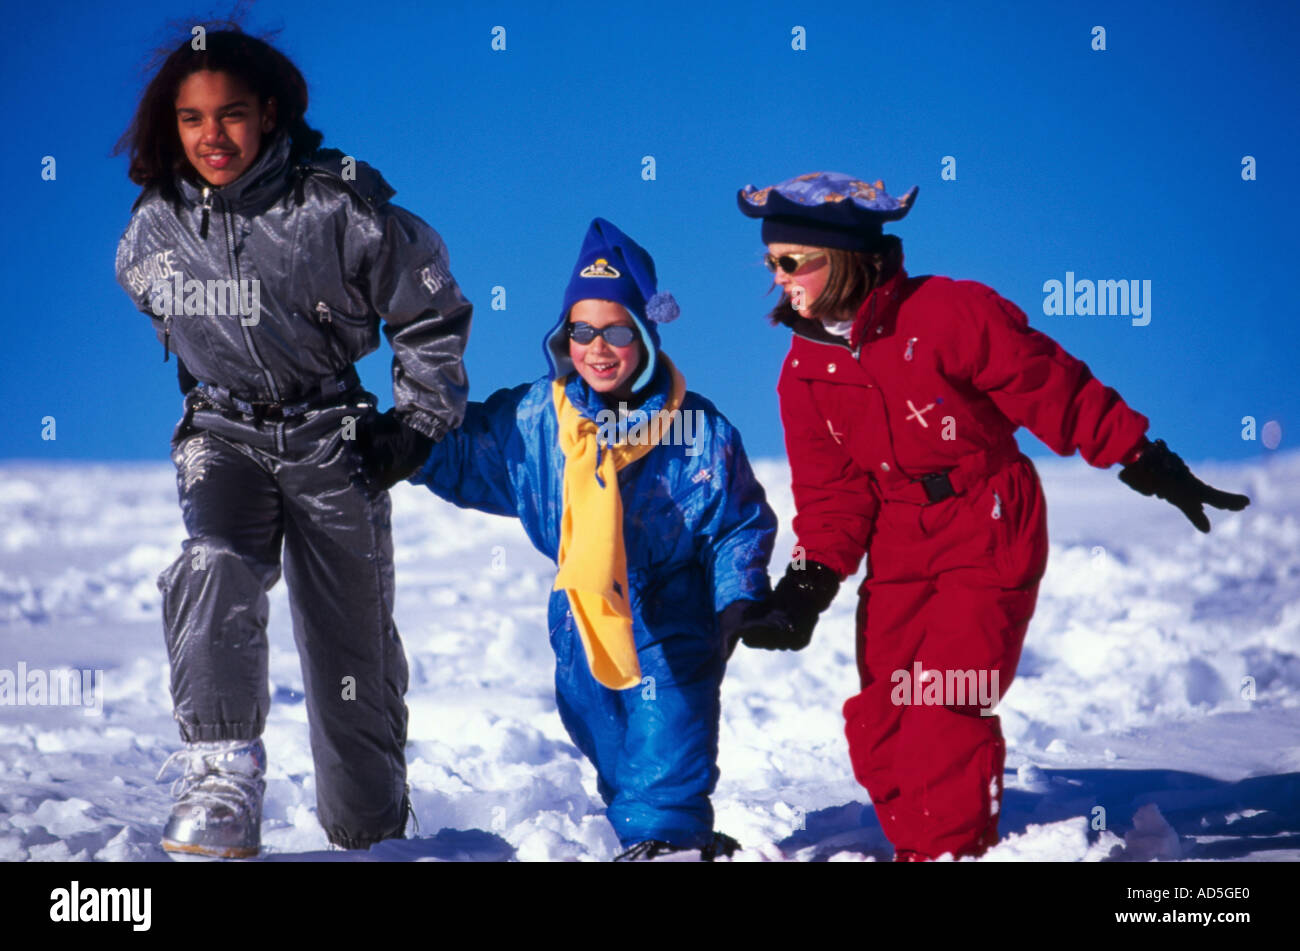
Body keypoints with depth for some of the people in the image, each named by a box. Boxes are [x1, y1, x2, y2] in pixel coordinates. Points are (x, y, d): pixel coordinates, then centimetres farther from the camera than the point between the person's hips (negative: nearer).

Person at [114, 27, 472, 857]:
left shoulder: (339, 206, -15)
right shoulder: (157, 227, -4)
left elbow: (433, 315, -2)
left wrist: (417, 425, -1)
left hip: (332, 436, -2)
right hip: (223, 433, 2)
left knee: (353, 641, 3)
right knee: (214, 570, -29)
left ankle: (372, 830, 26)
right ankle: (222, 793, -33)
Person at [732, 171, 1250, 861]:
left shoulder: (951, 314, -16)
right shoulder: (805, 370, 1)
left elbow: (1058, 394, -11)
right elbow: (831, 490, 3)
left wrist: (1148, 465, -8)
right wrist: (809, 583, -12)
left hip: (989, 543, -5)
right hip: (898, 556, 6)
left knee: (944, 709, -15)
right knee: (876, 726, 3)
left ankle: (956, 852, 1)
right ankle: (915, 850, 22)